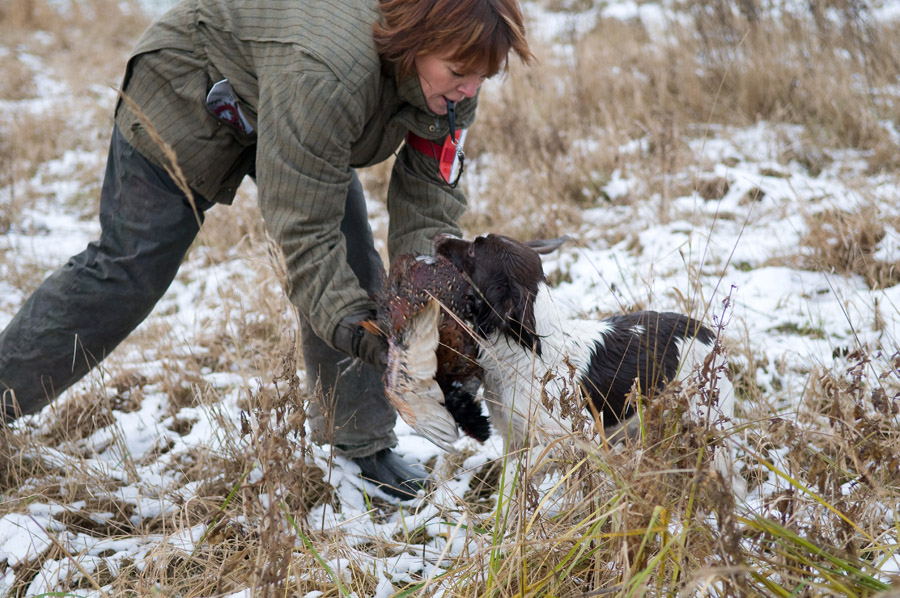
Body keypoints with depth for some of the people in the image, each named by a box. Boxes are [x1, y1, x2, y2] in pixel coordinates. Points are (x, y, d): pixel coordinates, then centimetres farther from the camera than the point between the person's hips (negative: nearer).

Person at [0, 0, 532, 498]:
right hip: (186, 97, -6)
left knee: (351, 265, -5)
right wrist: (349, 322, -47)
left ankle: (362, 442, 7)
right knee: (128, 270, -3)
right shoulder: (325, 73, -46)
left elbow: (430, 206, -19)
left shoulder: (452, 84, -23)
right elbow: (304, 226, -41)